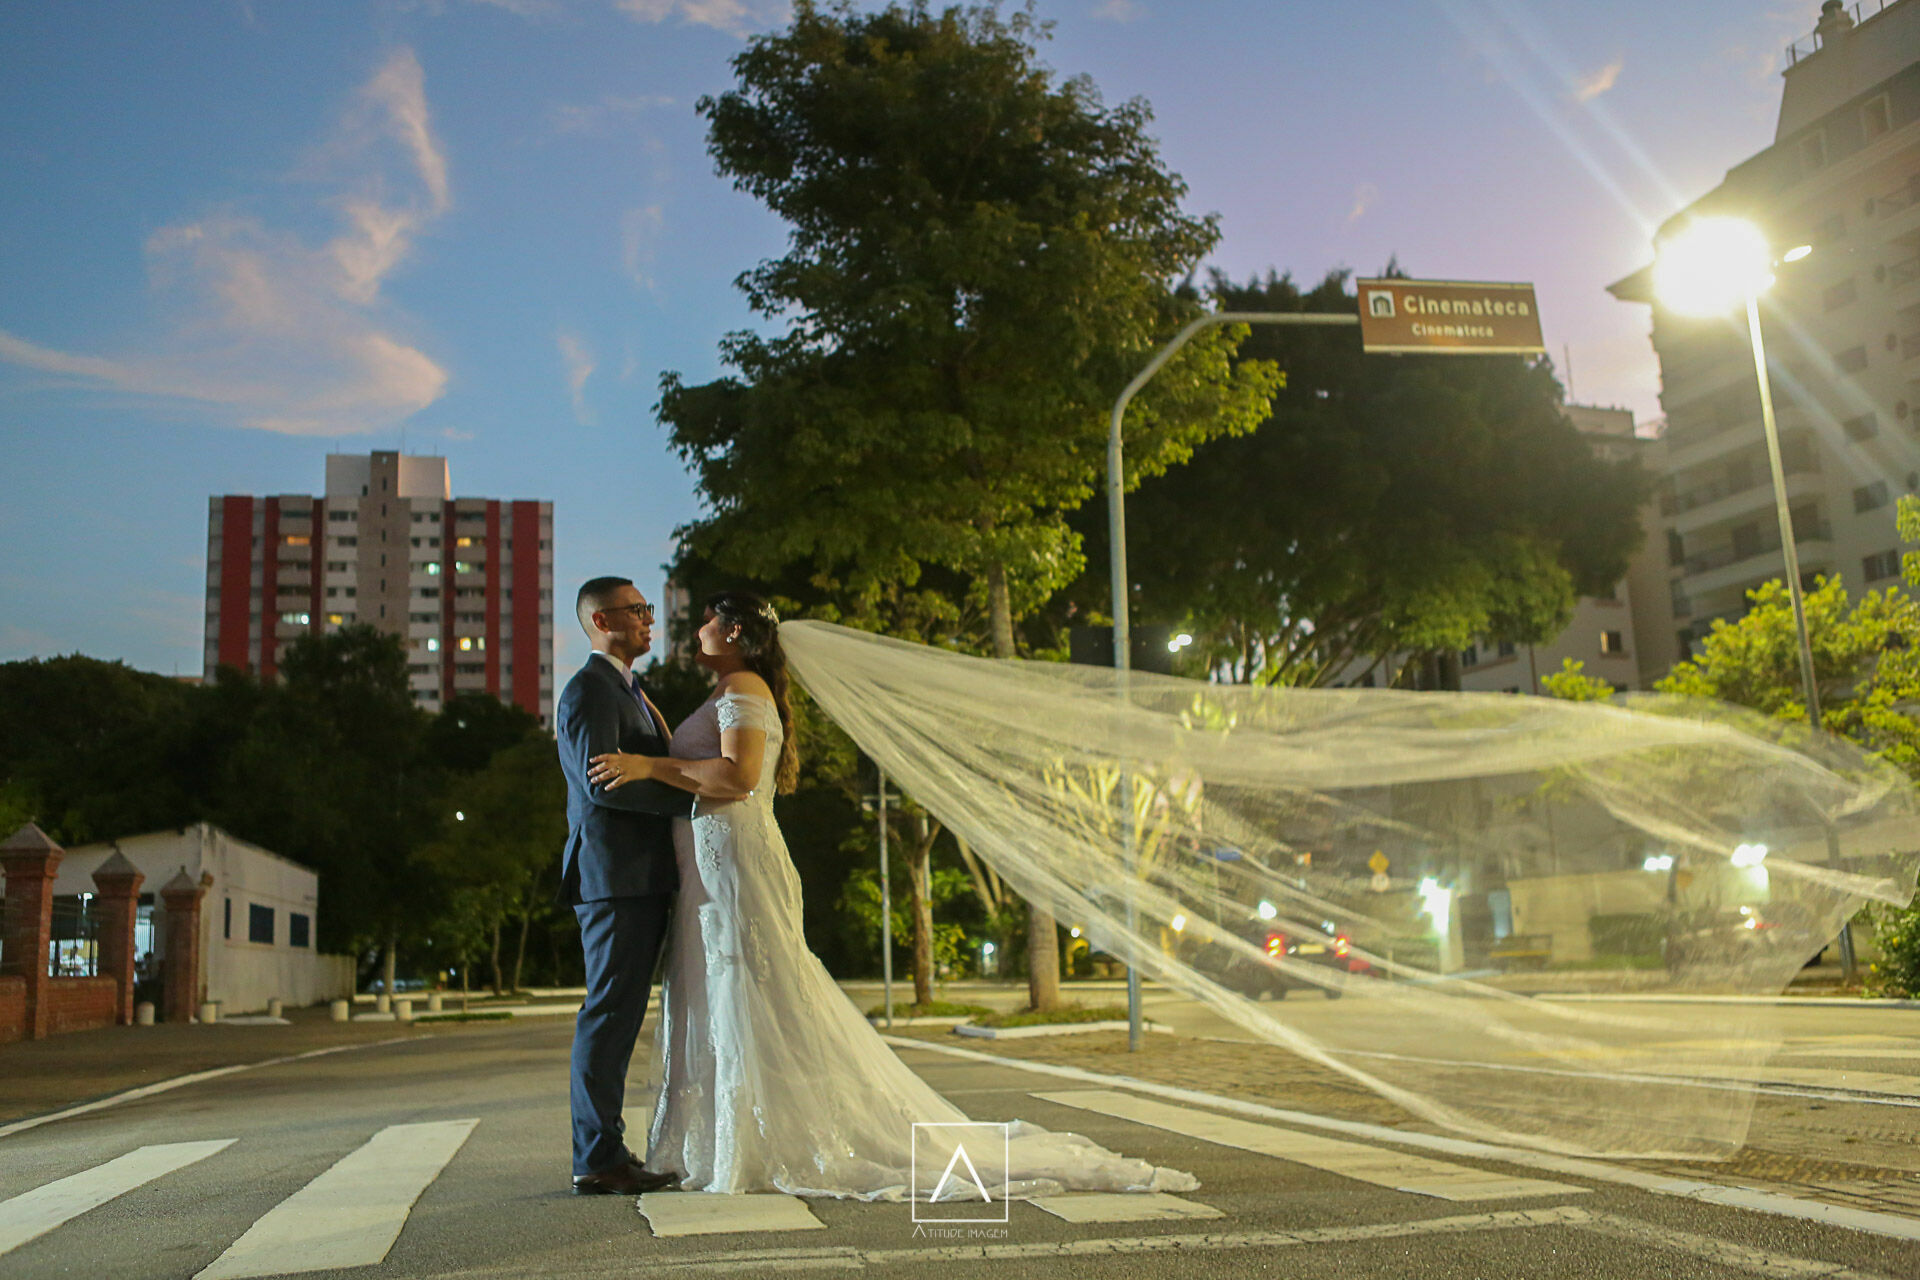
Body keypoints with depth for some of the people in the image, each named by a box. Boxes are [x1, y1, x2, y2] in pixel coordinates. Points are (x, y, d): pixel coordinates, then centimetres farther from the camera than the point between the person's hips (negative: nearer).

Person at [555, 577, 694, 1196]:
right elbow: (602, 781, -20)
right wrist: (695, 797, -18)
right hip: (614, 877, -10)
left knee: (618, 1016, 11)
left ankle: (605, 1151, 17)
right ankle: (598, 1160, -2)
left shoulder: (628, 692, 23)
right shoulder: (588, 690, -9)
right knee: (609, 1013, -7)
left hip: (641, 879, 10)